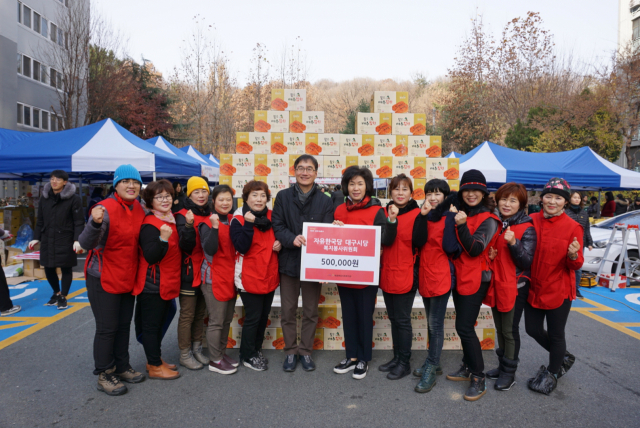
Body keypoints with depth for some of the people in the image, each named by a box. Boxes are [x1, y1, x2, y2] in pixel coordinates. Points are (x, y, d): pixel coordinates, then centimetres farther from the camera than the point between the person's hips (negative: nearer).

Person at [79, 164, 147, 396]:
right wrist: (95, 223, -46)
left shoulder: (138, 208, 2)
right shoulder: (105, 209, -19)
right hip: (104, 279, -7)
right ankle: (104, 375, 16)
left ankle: (122, 367, 31)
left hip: (128, 278, 7)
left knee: (124, 325, 16)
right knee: (107, 328, 1)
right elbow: (86, 244, -29)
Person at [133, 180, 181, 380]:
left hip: (167, 283, 9)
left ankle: (156, 359, 32)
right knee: (151, 324, 4)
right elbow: (150, 256, -27)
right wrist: (163, 238, -39)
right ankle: (155, 367, 14)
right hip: (152, 285, -9)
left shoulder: (172, 220, 9)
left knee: (159, 323, 19)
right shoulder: (150, 225, -17)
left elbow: (179, 249, 23)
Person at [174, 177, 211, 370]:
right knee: (187, 315, 2)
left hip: (206, 272, 6)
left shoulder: (210, 215, 10)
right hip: (189, 273, -6)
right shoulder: (183, 216, -8)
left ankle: (197, 349, 27)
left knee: (200, 313, 14)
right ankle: (185, 354, 14)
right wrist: (189, 226, -32)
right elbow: (186, 246, -19)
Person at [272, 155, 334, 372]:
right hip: (289, 261, 0)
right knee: (288, 311, 10)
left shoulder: (324, 201, 1)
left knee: (310, 312, 11)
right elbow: (277, 227, -5)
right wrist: (292, 239, -24)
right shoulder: (283, 197, 1)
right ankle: (290, 352, 26)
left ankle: (305, 351, 28)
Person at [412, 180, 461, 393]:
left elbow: (451, 248, -16)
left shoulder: (450, 217, -6)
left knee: (435, 324, -1)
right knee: (431, 323, 16)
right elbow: (418, 242, -9)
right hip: (425, 275, 6)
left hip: (442, 276, -6)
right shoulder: (425, 216, 8)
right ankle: (433, 364, 30)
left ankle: (430, 371, 10)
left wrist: (452, 218, -15)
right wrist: (423, 214, -16)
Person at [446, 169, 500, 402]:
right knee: (463, 326, 14)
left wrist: (462, 225, -28)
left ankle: (478, 378, 4)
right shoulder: (461, 214, 10)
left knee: (464, 327, -9)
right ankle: (468, 367, 29)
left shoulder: (488, 220, -10)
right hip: (459, 276, 7)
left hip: (475, 279, -7)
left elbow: (475, 249, -19)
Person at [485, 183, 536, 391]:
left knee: (510, 330, 2)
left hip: (515, 286, -6)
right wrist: (489, 255, -4)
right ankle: (502, 366, 30)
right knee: (500, 329, 16)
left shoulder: (527, 228, -10)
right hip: (496, 284, 6)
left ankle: (509, 373, 16)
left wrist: (513, 243, -30)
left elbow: (526, 262, -14)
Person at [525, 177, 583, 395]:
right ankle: (563, 357, 43)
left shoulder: (573, 227, -10)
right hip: (534, 287, 4)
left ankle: (553, 373, 35)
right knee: (533, 330, 15)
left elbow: (576, 265, -8)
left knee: (555, 334, 9)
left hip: (559, 290, -4)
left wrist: (574, 256, -29)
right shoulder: (532, 221, -3)